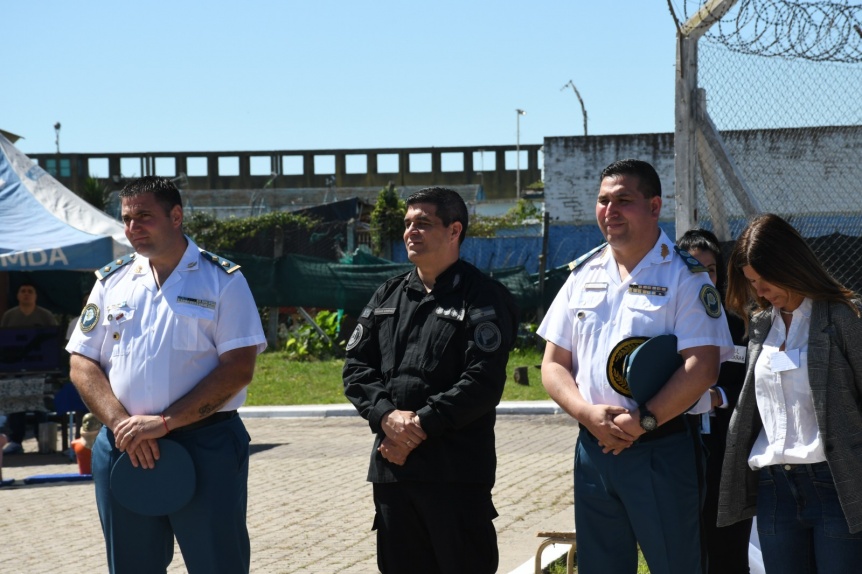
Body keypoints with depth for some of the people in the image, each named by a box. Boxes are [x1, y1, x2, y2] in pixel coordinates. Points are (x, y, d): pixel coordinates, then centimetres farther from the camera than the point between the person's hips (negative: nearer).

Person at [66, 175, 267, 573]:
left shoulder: (222, 280, -1)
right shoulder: (112, 282, 11)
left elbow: (239, 368, -9)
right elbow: (82, 363, 7)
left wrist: (164, 422, -16)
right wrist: (122, 424, -11)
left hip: (205, 449, -4)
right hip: (123, 449, 4)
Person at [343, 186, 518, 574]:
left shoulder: (483, 298, -4)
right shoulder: (388, 296, 16)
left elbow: (482, 382, -15)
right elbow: (356, 367, 9)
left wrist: (421, 425, -17)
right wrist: (386, 416, -9)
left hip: (456, 471, -6)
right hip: (390, 464, 6)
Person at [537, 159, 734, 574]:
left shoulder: (684, 275, -5)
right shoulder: (583, 275, 12)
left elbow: (702, 367, -14)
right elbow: (553, 364, 10)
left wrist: (644, 420, -19)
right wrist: (587, 412, -9)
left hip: (661, 450, -5)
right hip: (593, 447, 5)